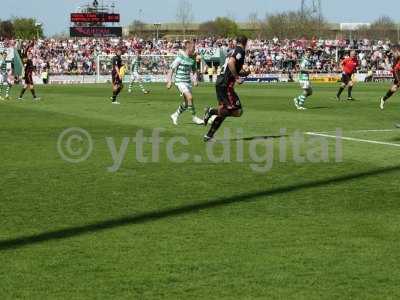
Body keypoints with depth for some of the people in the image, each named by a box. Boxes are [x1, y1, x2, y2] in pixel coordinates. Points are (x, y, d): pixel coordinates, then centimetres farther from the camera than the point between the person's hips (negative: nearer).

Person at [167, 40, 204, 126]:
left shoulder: (192, 59, 7)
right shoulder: (180, 57, -12)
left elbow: (194, 70, 19)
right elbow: (172, 69, -8)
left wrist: (195, 80, 3)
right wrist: (169, 81, -10)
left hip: (188, 82, 7)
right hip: (180, 81, -7)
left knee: (187, 102, 8)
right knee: (189, 97, -21)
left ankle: (175, 115, 26)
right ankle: (194, 117, -11)